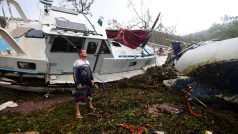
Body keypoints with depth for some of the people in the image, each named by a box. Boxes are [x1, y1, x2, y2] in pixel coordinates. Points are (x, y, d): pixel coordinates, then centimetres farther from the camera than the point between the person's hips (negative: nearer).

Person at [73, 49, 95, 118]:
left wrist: (92, 79, 15)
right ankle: (78, 112, 8)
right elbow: (75, 74, -16)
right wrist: (78, 83, -20)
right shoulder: (77, 63, -13)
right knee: (79, 97, -3)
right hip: (81, 83, -8)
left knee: (89, 94, 23)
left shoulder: (87, 62, 12)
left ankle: (90, 106, 45)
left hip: (88, 82, 8)